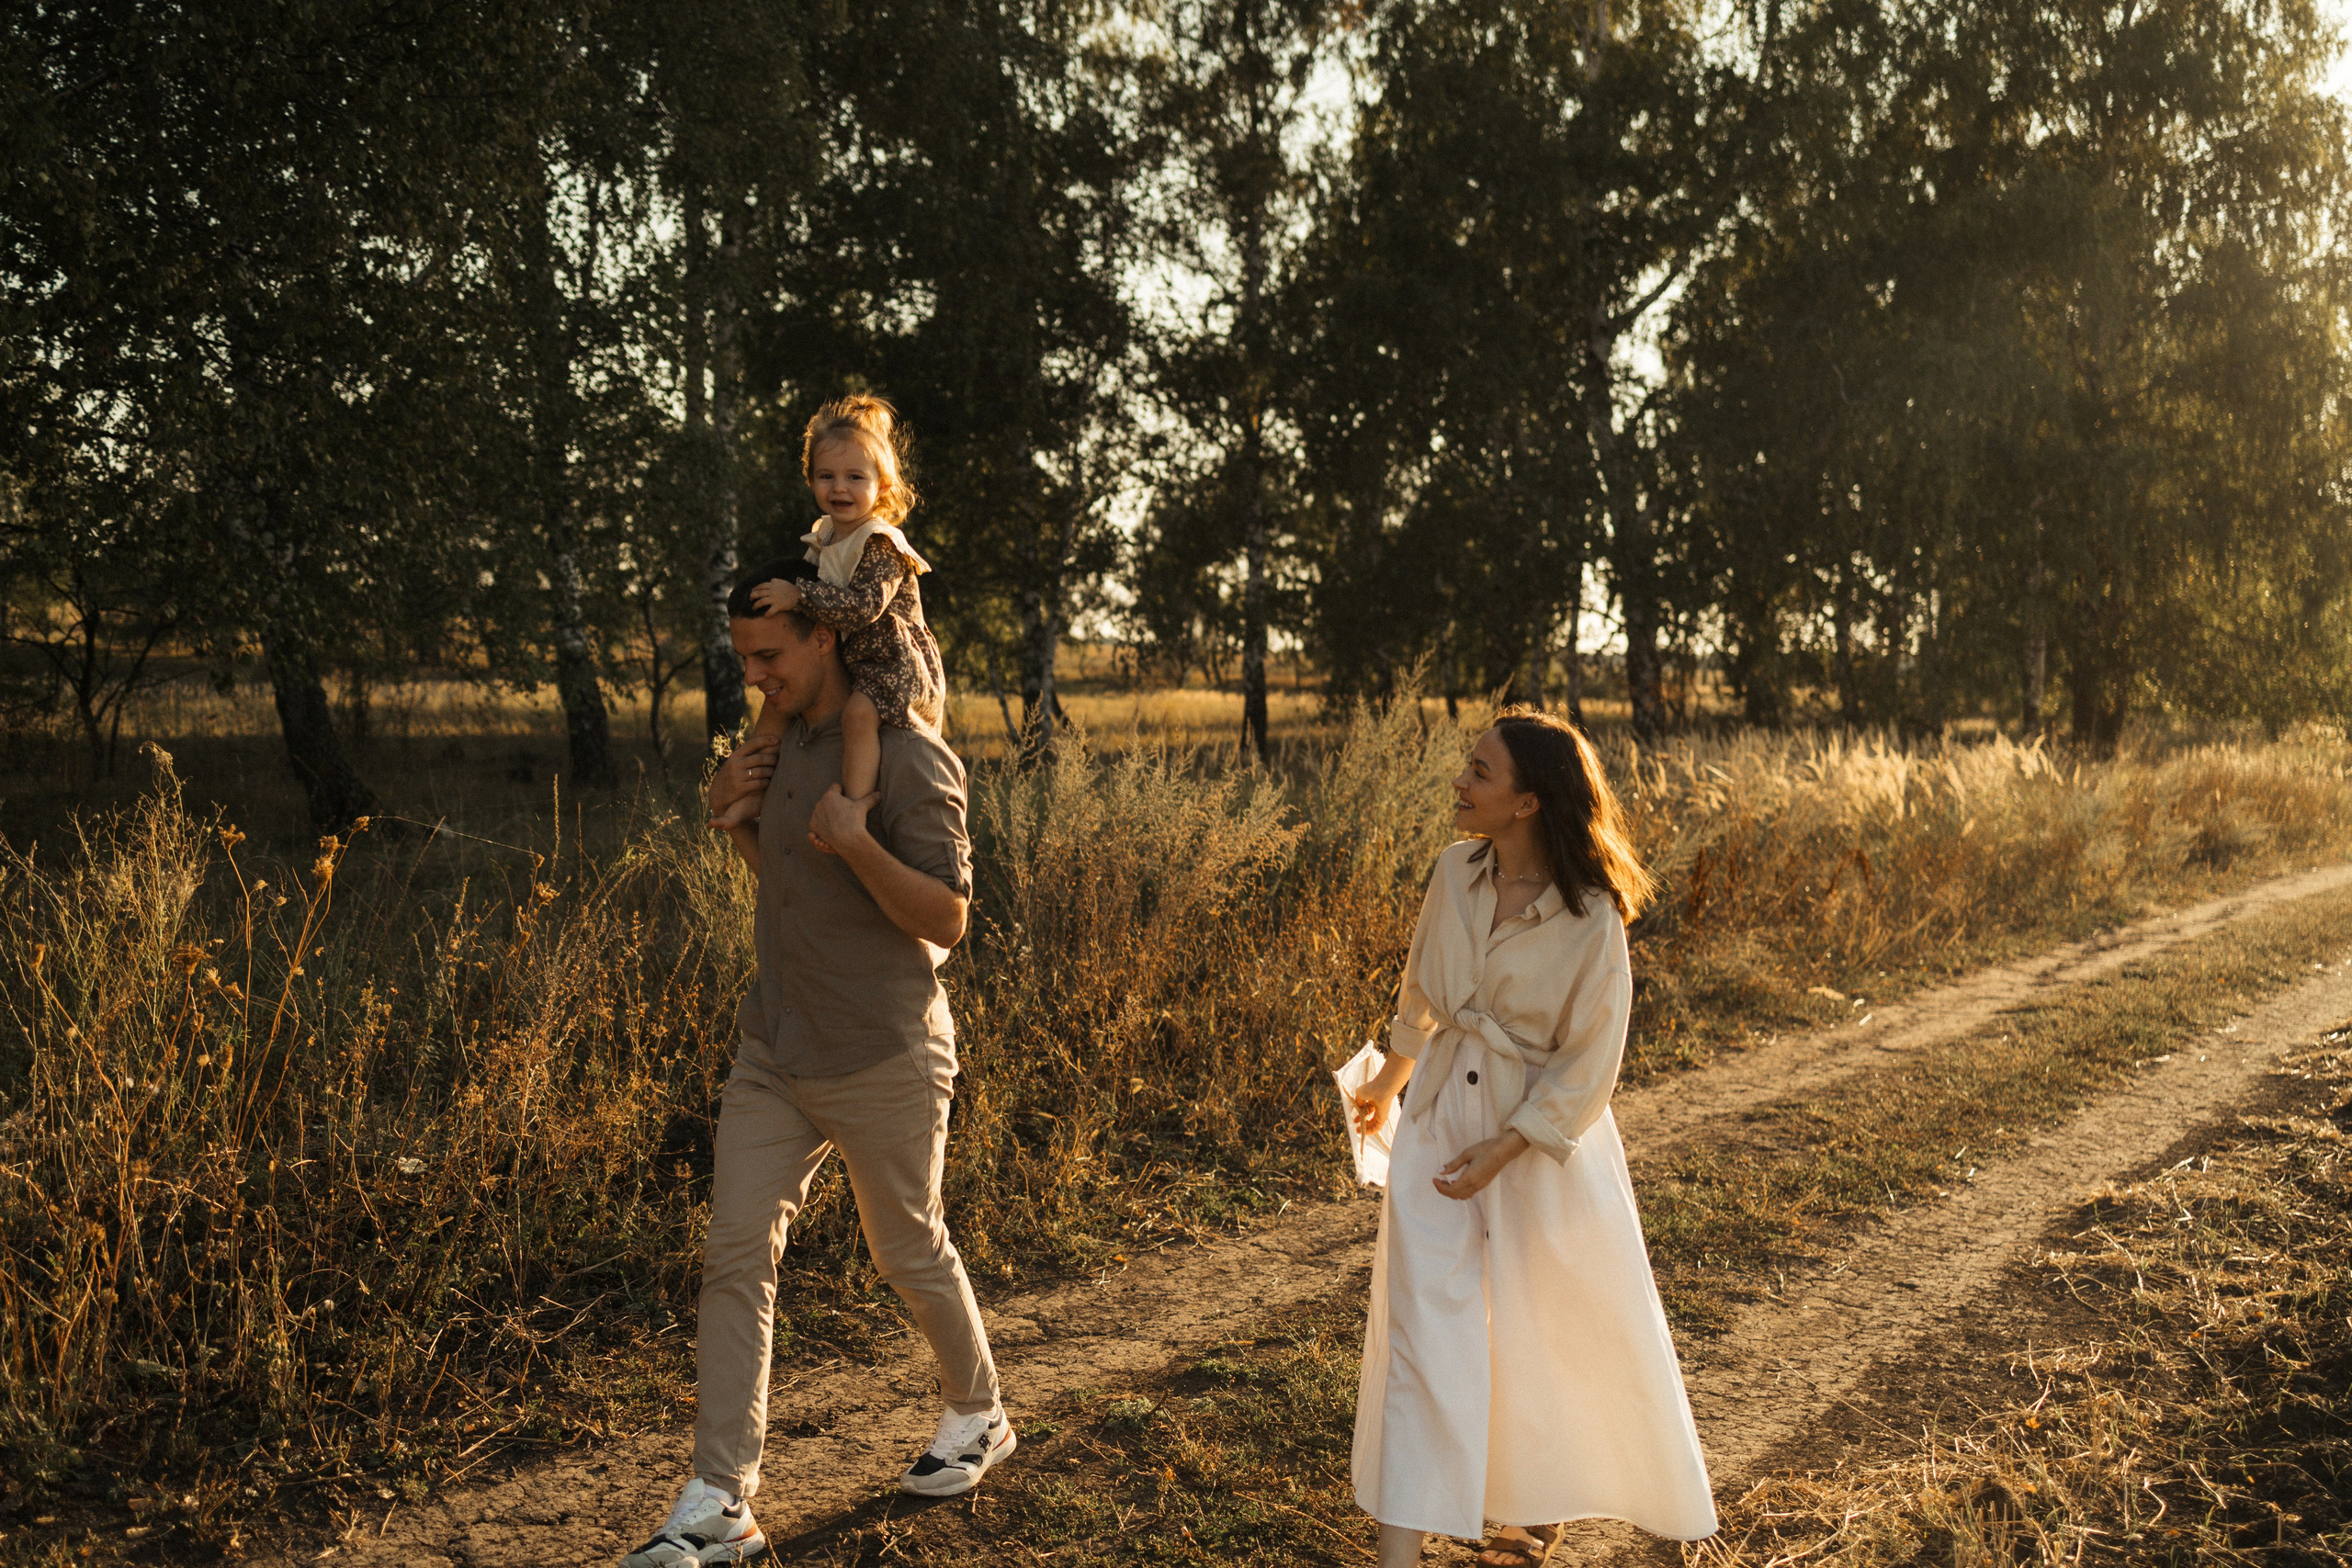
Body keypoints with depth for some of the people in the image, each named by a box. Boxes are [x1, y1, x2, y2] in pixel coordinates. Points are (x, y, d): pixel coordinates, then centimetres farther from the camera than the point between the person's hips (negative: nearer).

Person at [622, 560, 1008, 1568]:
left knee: (908, 1254, 11)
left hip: (880, 1060, -6)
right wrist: (729, 812, 3)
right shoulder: (788, 739, 8)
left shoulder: (908, 761, -16)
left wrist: (857, 843, -30)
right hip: (774, 1049, 7)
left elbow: (946, 921, -17)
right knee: (734, 1258, -1)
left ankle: (977, 1414, 37)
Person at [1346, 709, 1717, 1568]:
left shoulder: (1592, 919, -21)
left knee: (1564, 1326, 16)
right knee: (1421, 1321, -2)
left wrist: (1501, 1151, -18)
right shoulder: (1456, 873, -6)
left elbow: (1585, 1067, -14)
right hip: (1441, 1119, 4)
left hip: (1544, 1136, -3)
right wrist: (1389, 1078, 24)